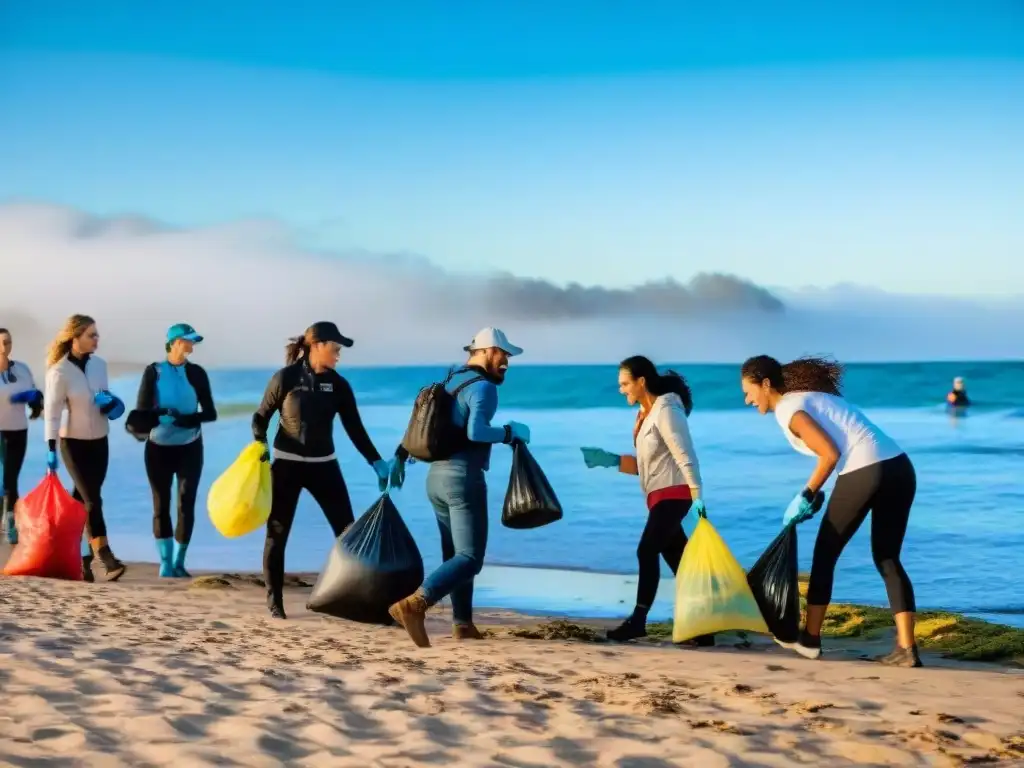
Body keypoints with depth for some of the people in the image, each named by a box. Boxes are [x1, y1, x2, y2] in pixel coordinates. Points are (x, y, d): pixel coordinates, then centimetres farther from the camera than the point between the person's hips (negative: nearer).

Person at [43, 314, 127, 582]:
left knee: (83, 499, 11)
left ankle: (82, 559, 18)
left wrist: (111, 402, -8)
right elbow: (52, 411, -16)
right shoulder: (59, 371, -16)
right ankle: (107, 559, -11)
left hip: (99, 441, 5)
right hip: (74, 442, -5)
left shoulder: (99, 364, 1)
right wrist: (51, 449, -20)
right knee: (92, 500, -10)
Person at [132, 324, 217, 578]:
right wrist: (161, 413, -28)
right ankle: (165, 563, 9)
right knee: (161, 505, 3)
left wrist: (191, 419, -21)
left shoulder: (197, 373, 0)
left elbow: (210, 412, -1)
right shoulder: (153, 371, -4)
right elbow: (141, 411, -8)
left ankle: (178, 562, 11)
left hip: (190, 448, 1)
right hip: (159, 448, -1)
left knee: (186, 505, 0)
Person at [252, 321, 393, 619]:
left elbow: (355, 429, 1)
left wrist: (377, 463, -5)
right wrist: (259, 447, -17)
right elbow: (261, 416, 0)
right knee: (277, 534, 2)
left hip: (324, 465, 3)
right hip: (286, 464, -3)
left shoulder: (338, 385, 0)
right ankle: (275, 602, 13)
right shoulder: (286, 378, -9)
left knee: (348, 530, -2)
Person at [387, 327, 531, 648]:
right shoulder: (484, 387, -10)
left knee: (455, 554, 16)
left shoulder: (450, 383, 16)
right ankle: (413, 604, -28)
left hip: (437, 477, 9)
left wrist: (400, 457, 28)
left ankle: (463, 623, 16)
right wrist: (511, 431, -11)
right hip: (464, 478, -9)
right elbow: (475, 432, -25)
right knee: (470, 558, -12)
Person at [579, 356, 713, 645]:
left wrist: (698, 495, -26)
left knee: (647, 551, -11)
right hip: (660, 495, 9)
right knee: (677, 558, 7)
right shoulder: (645, 413, 15)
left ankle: (638, 620, -7)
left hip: (673, 493, -9)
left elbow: (685, 456, -19)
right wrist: (611, 460, 4)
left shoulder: (666, 410, -12)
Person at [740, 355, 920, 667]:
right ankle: (906, 648, 6)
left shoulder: (788, 408, -1)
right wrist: (812, 494, 18)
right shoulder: (812, 396, 26)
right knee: (888, 559, 14)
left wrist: (806, 495, 0)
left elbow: (831, 454, -11)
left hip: (864, 474, -8)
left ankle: (810, 639, 19)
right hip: (900, 468, 9)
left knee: (824, 555, 9)